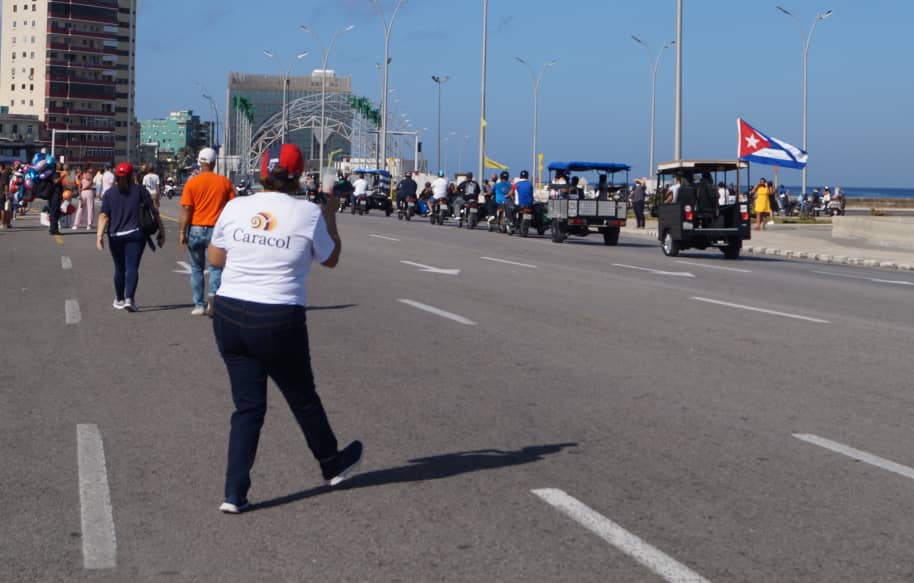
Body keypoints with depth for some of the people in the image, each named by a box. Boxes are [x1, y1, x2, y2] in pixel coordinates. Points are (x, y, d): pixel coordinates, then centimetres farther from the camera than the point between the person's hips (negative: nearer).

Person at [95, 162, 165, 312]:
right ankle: (129, 298, -21)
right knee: (132, 267, -5)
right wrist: (161, 231, 6)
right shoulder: (140, 190, 1)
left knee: (119, 268, 14)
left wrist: (99, 235, -7)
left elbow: (104, 216, -5)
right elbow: (154, 212, 0)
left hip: (116, 236, 2)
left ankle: (119, 300, 24)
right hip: (135, 234, -2)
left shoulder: (109, 193, 4)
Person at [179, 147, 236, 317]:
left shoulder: (192, 183, -4)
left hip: (196, 230, 0)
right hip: (216, 230, 0)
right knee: (215, 267, 6)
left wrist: (182, 232, -5)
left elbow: (186, 210, -9)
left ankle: (199, 305, 15)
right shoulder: (225, 182, 1)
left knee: (196, 269, 13)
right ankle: (213, 293, -22)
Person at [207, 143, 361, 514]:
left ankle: (234, 494, 7)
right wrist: (330, 213, 21)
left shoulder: (235, 207, 0)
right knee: (302, 398, 17)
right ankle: (332, 465, 40)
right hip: (278, 321, -3)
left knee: (248, 406, 12)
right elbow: (330, 259, 10)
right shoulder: (308, 214, -7)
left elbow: (215, 259, 12)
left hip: (228, 315, 3)